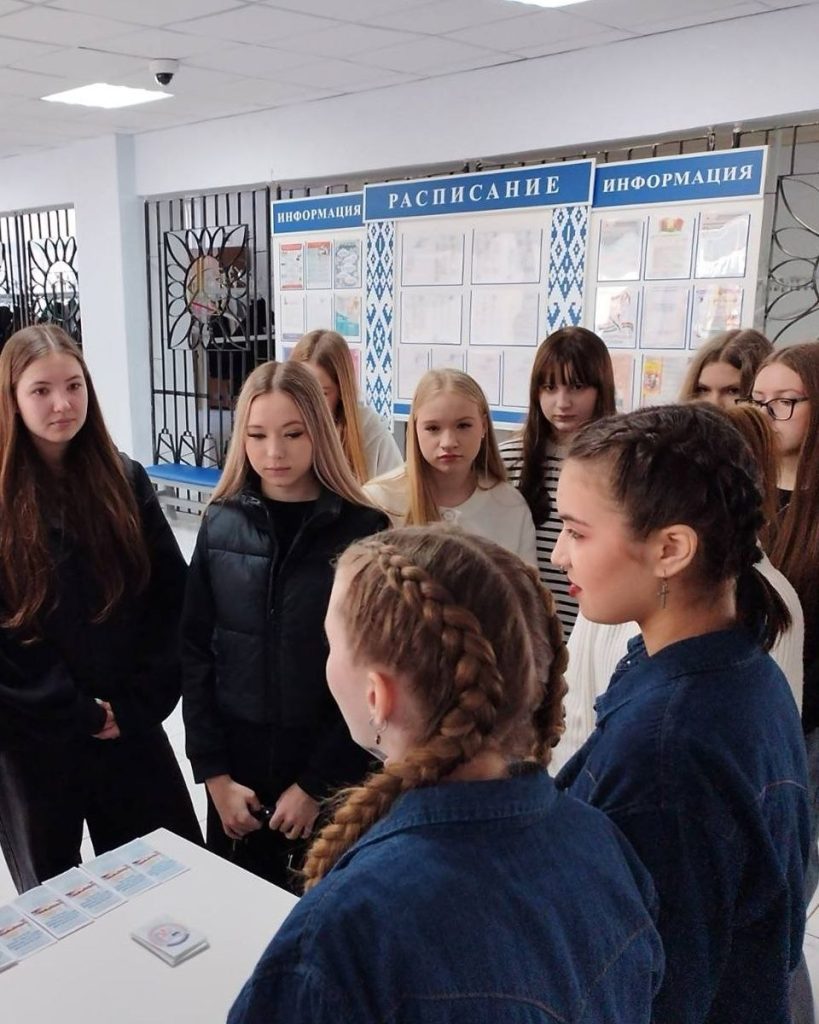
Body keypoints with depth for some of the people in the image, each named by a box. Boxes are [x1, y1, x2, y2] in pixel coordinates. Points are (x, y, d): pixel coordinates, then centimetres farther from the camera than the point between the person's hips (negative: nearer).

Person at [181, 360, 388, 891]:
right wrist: (213, 772, -4)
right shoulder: (221, 524, -1)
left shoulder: (363, 529, -10)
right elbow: (196, 651, 1)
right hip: (237, 769, 3)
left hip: (333, 771, -2)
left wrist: (315, 784, -10)